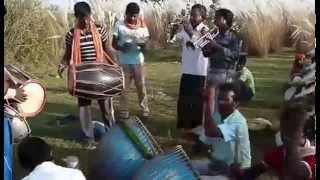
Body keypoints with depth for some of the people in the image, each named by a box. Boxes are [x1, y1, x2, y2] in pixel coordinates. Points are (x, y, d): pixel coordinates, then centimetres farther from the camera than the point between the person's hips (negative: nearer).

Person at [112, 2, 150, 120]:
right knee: (124, 88, 4)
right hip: (124, 62, -1)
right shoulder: (119, 25, -3)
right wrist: (121, 47, -21)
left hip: (138, 62, 1)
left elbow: (145, 48, -2)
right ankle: (124, 112, 12)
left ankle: (145, 111, 14)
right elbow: (114, 44, -1)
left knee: (141, 87, 5)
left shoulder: (142, 27, 0)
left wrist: (143, 46, -25)